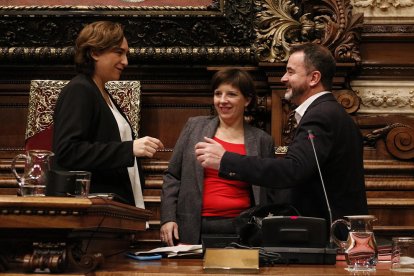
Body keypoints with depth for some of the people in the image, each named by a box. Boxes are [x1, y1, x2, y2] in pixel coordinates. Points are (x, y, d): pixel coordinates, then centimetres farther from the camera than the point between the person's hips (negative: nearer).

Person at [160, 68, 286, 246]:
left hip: (241, 231, 0)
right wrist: (168, 218, 0)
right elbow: (172, 176, 9)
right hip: (195, 230, 0)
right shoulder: (195, 126, 8)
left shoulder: (262, 140, 7)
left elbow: (270, 195, 12)